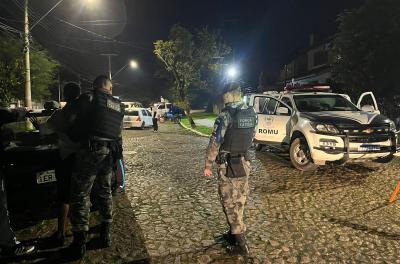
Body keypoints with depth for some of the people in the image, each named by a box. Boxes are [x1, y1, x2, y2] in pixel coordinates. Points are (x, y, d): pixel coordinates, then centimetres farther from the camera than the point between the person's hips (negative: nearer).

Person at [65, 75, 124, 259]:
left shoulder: (88, 98, -1)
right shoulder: (119, 106, 15)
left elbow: (79, 124, -1)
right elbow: (117, 131, 13)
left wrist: (71, 136, 17)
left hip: (91, 150, -6)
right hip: (110, 153, 6)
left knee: (80, 194, 2)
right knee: (104, 192, 18)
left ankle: (79, 242, 6)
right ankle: (106, 234, 27)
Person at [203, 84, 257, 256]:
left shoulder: (225, 116, -18)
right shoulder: (252, 114, 2)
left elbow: (215, 143, -16)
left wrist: (208, 165, -6)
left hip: (228, 166, -6)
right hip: (244, 163, 7)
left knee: (230, 203, 4)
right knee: (239, 202, 18)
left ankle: (241, 244, 9)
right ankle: (234, 233, 33)